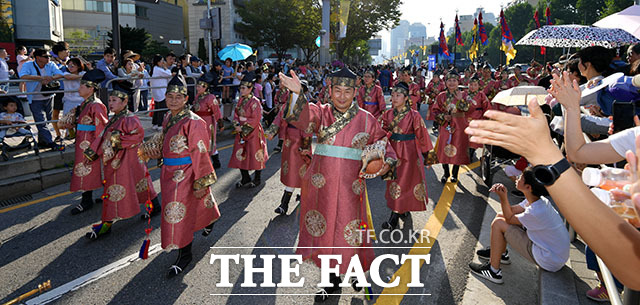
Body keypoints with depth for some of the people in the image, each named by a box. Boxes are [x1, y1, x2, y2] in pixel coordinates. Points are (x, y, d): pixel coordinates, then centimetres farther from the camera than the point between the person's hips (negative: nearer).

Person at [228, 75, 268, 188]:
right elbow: (236, 114, 9)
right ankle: (245, 178, 22)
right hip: (241, 132, 7)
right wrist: (237, 126, -8)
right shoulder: (241, 100, 8)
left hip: (253, 133, -7)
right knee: (240, 155, 8)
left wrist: (244, 128, -18)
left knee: (255, 155, 3)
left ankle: (257, 179, 18)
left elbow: (256, 119, -18)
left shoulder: (255, 102, -15)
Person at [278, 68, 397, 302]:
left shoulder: (366, 120, 1)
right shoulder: (320, 112, -1)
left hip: (350, 187, -1)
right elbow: (303, 118, -22)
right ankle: (331, 280, 31)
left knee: (350, 233, 5)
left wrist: (387, 164, -10)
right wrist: (298, 94, -43)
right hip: (321, 185, 1)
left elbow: (383, 144, 10)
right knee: (325, 229, 11)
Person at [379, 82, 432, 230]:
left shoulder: (413, 115, -12)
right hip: (392, 151, 6)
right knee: (393, 182, 14)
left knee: (402, 184, -4)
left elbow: (421, 135, -5)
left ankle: (394, 220, -1)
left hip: (408, 153, -5)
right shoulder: (388, 114, 2)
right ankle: (405, 209, 35)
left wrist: (426, 154, 0)